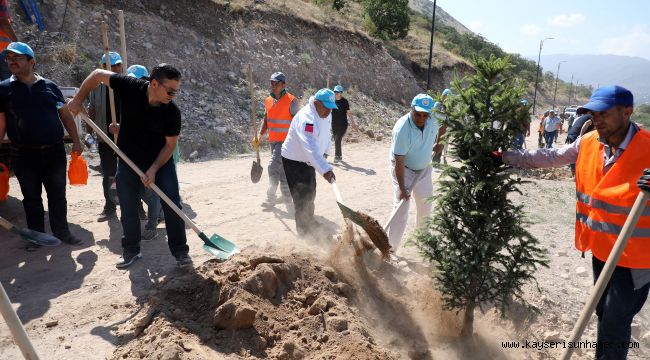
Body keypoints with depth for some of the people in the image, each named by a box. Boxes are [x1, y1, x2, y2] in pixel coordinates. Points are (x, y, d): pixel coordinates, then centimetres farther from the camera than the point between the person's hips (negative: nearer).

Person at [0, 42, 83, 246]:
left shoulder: (49, 86, 7)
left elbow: (66, 115, 10)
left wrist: (76, 142, 6)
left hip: (54, 152, 1)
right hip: (24, 155, 0)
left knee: (58, 195, 8)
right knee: (31, 198, 10)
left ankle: (61, 231, 22)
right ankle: (36, 235, 23)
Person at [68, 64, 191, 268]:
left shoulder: (172, 113, -20)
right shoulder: (130, 87, -19)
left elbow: (170, 145, -12)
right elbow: (98, 75, -4)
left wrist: (154, 169, -20)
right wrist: (78, 100, -5)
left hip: (161, 161, -1)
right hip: (129, 161, 1)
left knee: (173, 205, -6)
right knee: (128, 208, 7)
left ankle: (180, 251, 7)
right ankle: (131, 250, 25)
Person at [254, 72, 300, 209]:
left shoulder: (292, 101, -11)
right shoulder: (268, 101, 9)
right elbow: (266, 119, 17)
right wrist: (260, 135, 5)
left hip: (286, 141, -7)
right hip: (273, 140, 7)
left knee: (273, 166, -14)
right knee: (281, 169, 14)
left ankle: (271, 197, 1)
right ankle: (287, 198, 27)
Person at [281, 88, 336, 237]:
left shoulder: (326, 114, -3)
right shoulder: (306, 118, -33)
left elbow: (326, 134, 16)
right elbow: (311, 148, -43)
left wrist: (325, 151, 6)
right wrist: (325, 170, -50)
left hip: (308, 160, 9)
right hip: (294, 162, -9)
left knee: (310, 194, 22)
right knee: (302, 198, -6)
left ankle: (309, 223, 41)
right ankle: (304, 231, 9)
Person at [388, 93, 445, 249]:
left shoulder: (434, 118, -16)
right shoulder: (402, 129, -32)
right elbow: (399, 162, -30)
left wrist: (438, 142, 1)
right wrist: (402, 188, -30)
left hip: (423, 169, 6)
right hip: (404, 169, -6)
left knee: (426, 205, 18)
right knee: (401, 208, -12)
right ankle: (390, 246, -4)